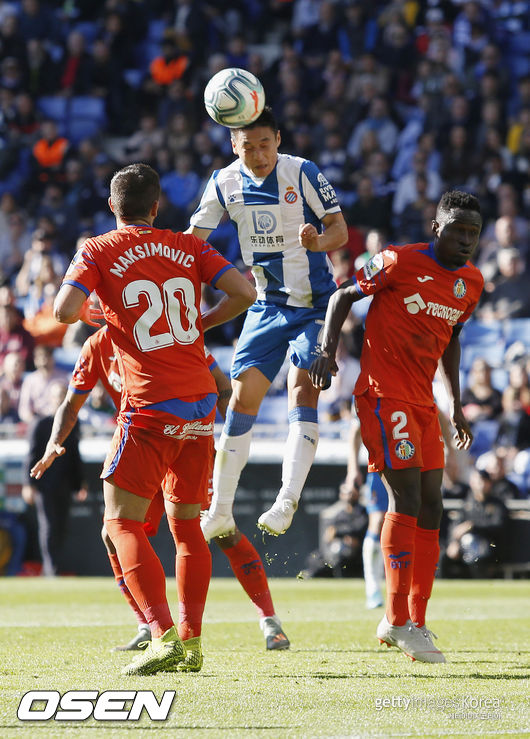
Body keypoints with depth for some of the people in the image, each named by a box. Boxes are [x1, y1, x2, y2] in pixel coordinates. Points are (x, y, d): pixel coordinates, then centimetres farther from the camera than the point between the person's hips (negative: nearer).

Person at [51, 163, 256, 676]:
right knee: (186, 523, 15)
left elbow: (64, 311, -14)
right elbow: (243, 292, 0)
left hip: (150, 407, -5)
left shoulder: (98, 252, -1)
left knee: (121, 524, -3)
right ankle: (191, 642, 12)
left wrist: (87, 312, 9)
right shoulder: (187, 247, 10)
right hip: (201, 402, 5)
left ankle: (164, 637, -19)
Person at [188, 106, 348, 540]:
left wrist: (318, 241, -34)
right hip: (267, 305, 4)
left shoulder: (302, 173, -13)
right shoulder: (224, 183, -2)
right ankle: (220, 513, 5)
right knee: (243, 398, -2)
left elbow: (340, 229, -12)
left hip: (315, 304, -4)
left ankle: (287, 503, -26)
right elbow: (193, 240, 7)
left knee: (302, 393, -19)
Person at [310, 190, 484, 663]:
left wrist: (456, 404, 22)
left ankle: (412, 620, 11)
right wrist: (328, 351, -15)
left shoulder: (472, 283, 9)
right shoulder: (400, 263, -11)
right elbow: (344, 296, -2)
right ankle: (399, 621, -12)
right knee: (407, 499, -15)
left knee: (431, 509, 4)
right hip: (384, 395, -8)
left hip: (423, 402, 8)